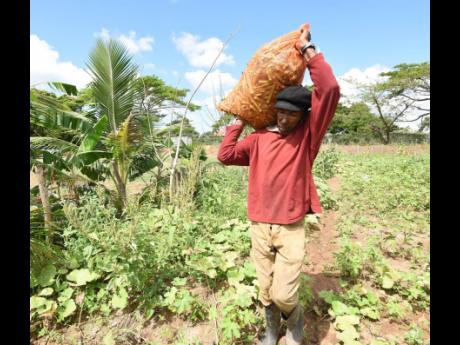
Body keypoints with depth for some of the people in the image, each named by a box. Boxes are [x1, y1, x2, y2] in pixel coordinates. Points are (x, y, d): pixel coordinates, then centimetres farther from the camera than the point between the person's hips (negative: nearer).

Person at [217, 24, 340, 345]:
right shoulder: (259, 138, 5)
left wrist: (308, 49, -8)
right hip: (259, 228, 3)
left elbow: (330, 90, -16)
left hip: (291, 230, -3)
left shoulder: (308, 135, -5)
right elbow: (225, 155, 1)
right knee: (266, 293, 16)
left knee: (284, 295, 0)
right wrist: (240, 120, 7)